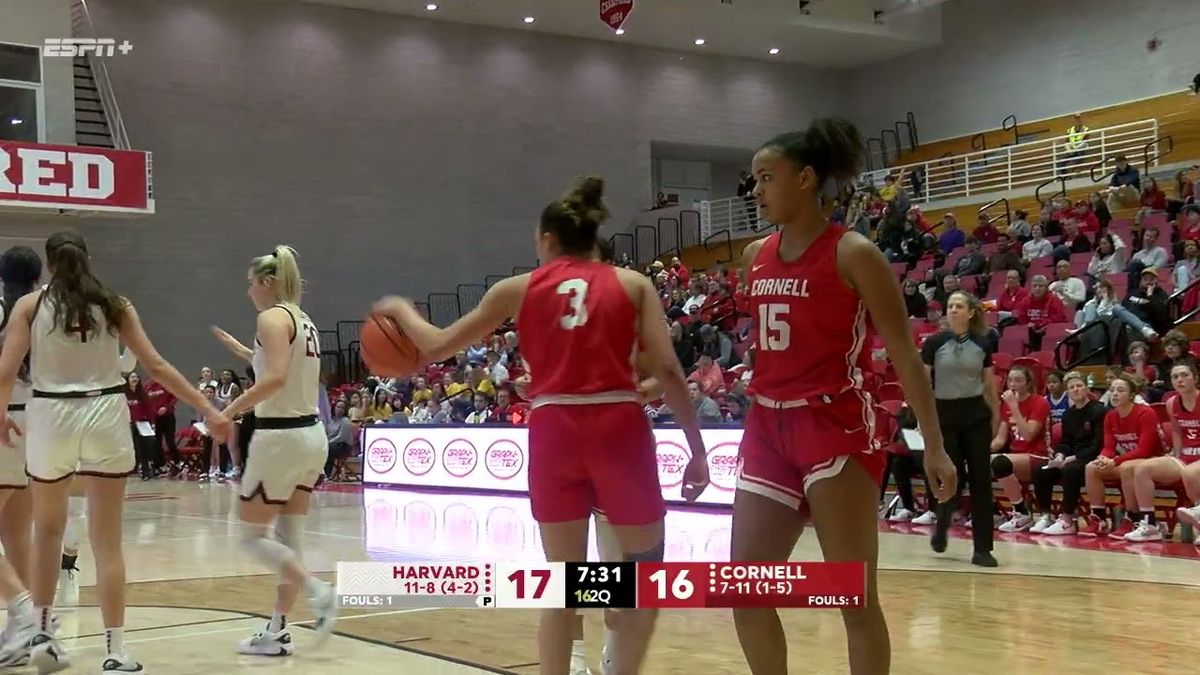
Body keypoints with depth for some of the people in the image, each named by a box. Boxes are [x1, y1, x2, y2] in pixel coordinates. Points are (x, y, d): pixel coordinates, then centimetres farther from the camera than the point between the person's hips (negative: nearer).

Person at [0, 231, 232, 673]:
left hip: (50, 417, 0)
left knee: (47, 530, 22)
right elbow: (156, 366, 0)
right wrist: (208, 409, 2)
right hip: (104, 416, 0)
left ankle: (41, 633, 29)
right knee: (107, 543, 2)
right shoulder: (115, 304, 5)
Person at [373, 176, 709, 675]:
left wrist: (400, 310, 37)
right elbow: (667, 371, 0)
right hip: (619, 429, -1)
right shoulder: (633, 284, 11)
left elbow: (437, 347, 18)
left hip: (553, 434, 1)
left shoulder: (518, 289, 12)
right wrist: (697, 451, 4)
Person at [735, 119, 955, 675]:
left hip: (836, 429, -6)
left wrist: (933, 445, -12)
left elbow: (904, 354, -8)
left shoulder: (853, 254, -8)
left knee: (856, 600, -2)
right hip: (768, 430, 7)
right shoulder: (755, 257, 10)